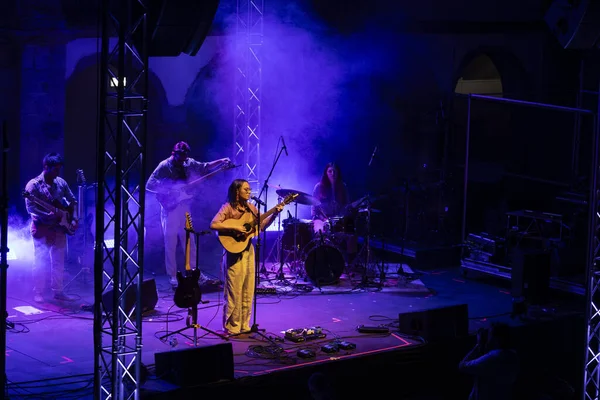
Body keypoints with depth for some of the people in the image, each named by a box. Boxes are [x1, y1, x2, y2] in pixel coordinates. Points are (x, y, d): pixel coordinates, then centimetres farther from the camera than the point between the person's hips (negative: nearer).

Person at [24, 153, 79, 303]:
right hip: (42, 229, -5)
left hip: (59, 228, 5)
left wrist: (73, 218, -1)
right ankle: (38, 294, 1)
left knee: (59, 262, 9)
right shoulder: (33, 185, -11)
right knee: (40, 261, -7)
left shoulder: (61, 183, 6)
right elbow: (31, 208, -16)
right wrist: (49, 215, -28)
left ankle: (58, 292, 18)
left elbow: (73, 201, 14)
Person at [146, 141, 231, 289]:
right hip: (170, 208, -6)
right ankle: (172, 277, 5)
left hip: (184, 207, 6)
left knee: (189, 242, 9)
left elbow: (205, 167, 15)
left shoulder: (188, 164, 5)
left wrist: (221, 161, 2)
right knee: (171, 244, -1)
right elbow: (149, 184, -13)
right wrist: (167, 191, -23)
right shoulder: (164, 166, -11)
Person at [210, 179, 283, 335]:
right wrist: (235, 228, -25)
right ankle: (232, 328, 5)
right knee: (234, 293, -3)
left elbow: (261, 225, 15)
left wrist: (274, 214, 3)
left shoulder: (250, 208, 10)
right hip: (234, 252, -7)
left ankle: (244, 326, 17)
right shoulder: (228, 208, -10)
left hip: (248, 251, 7)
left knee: (247, 293, 10)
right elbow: (214, 224, -22)